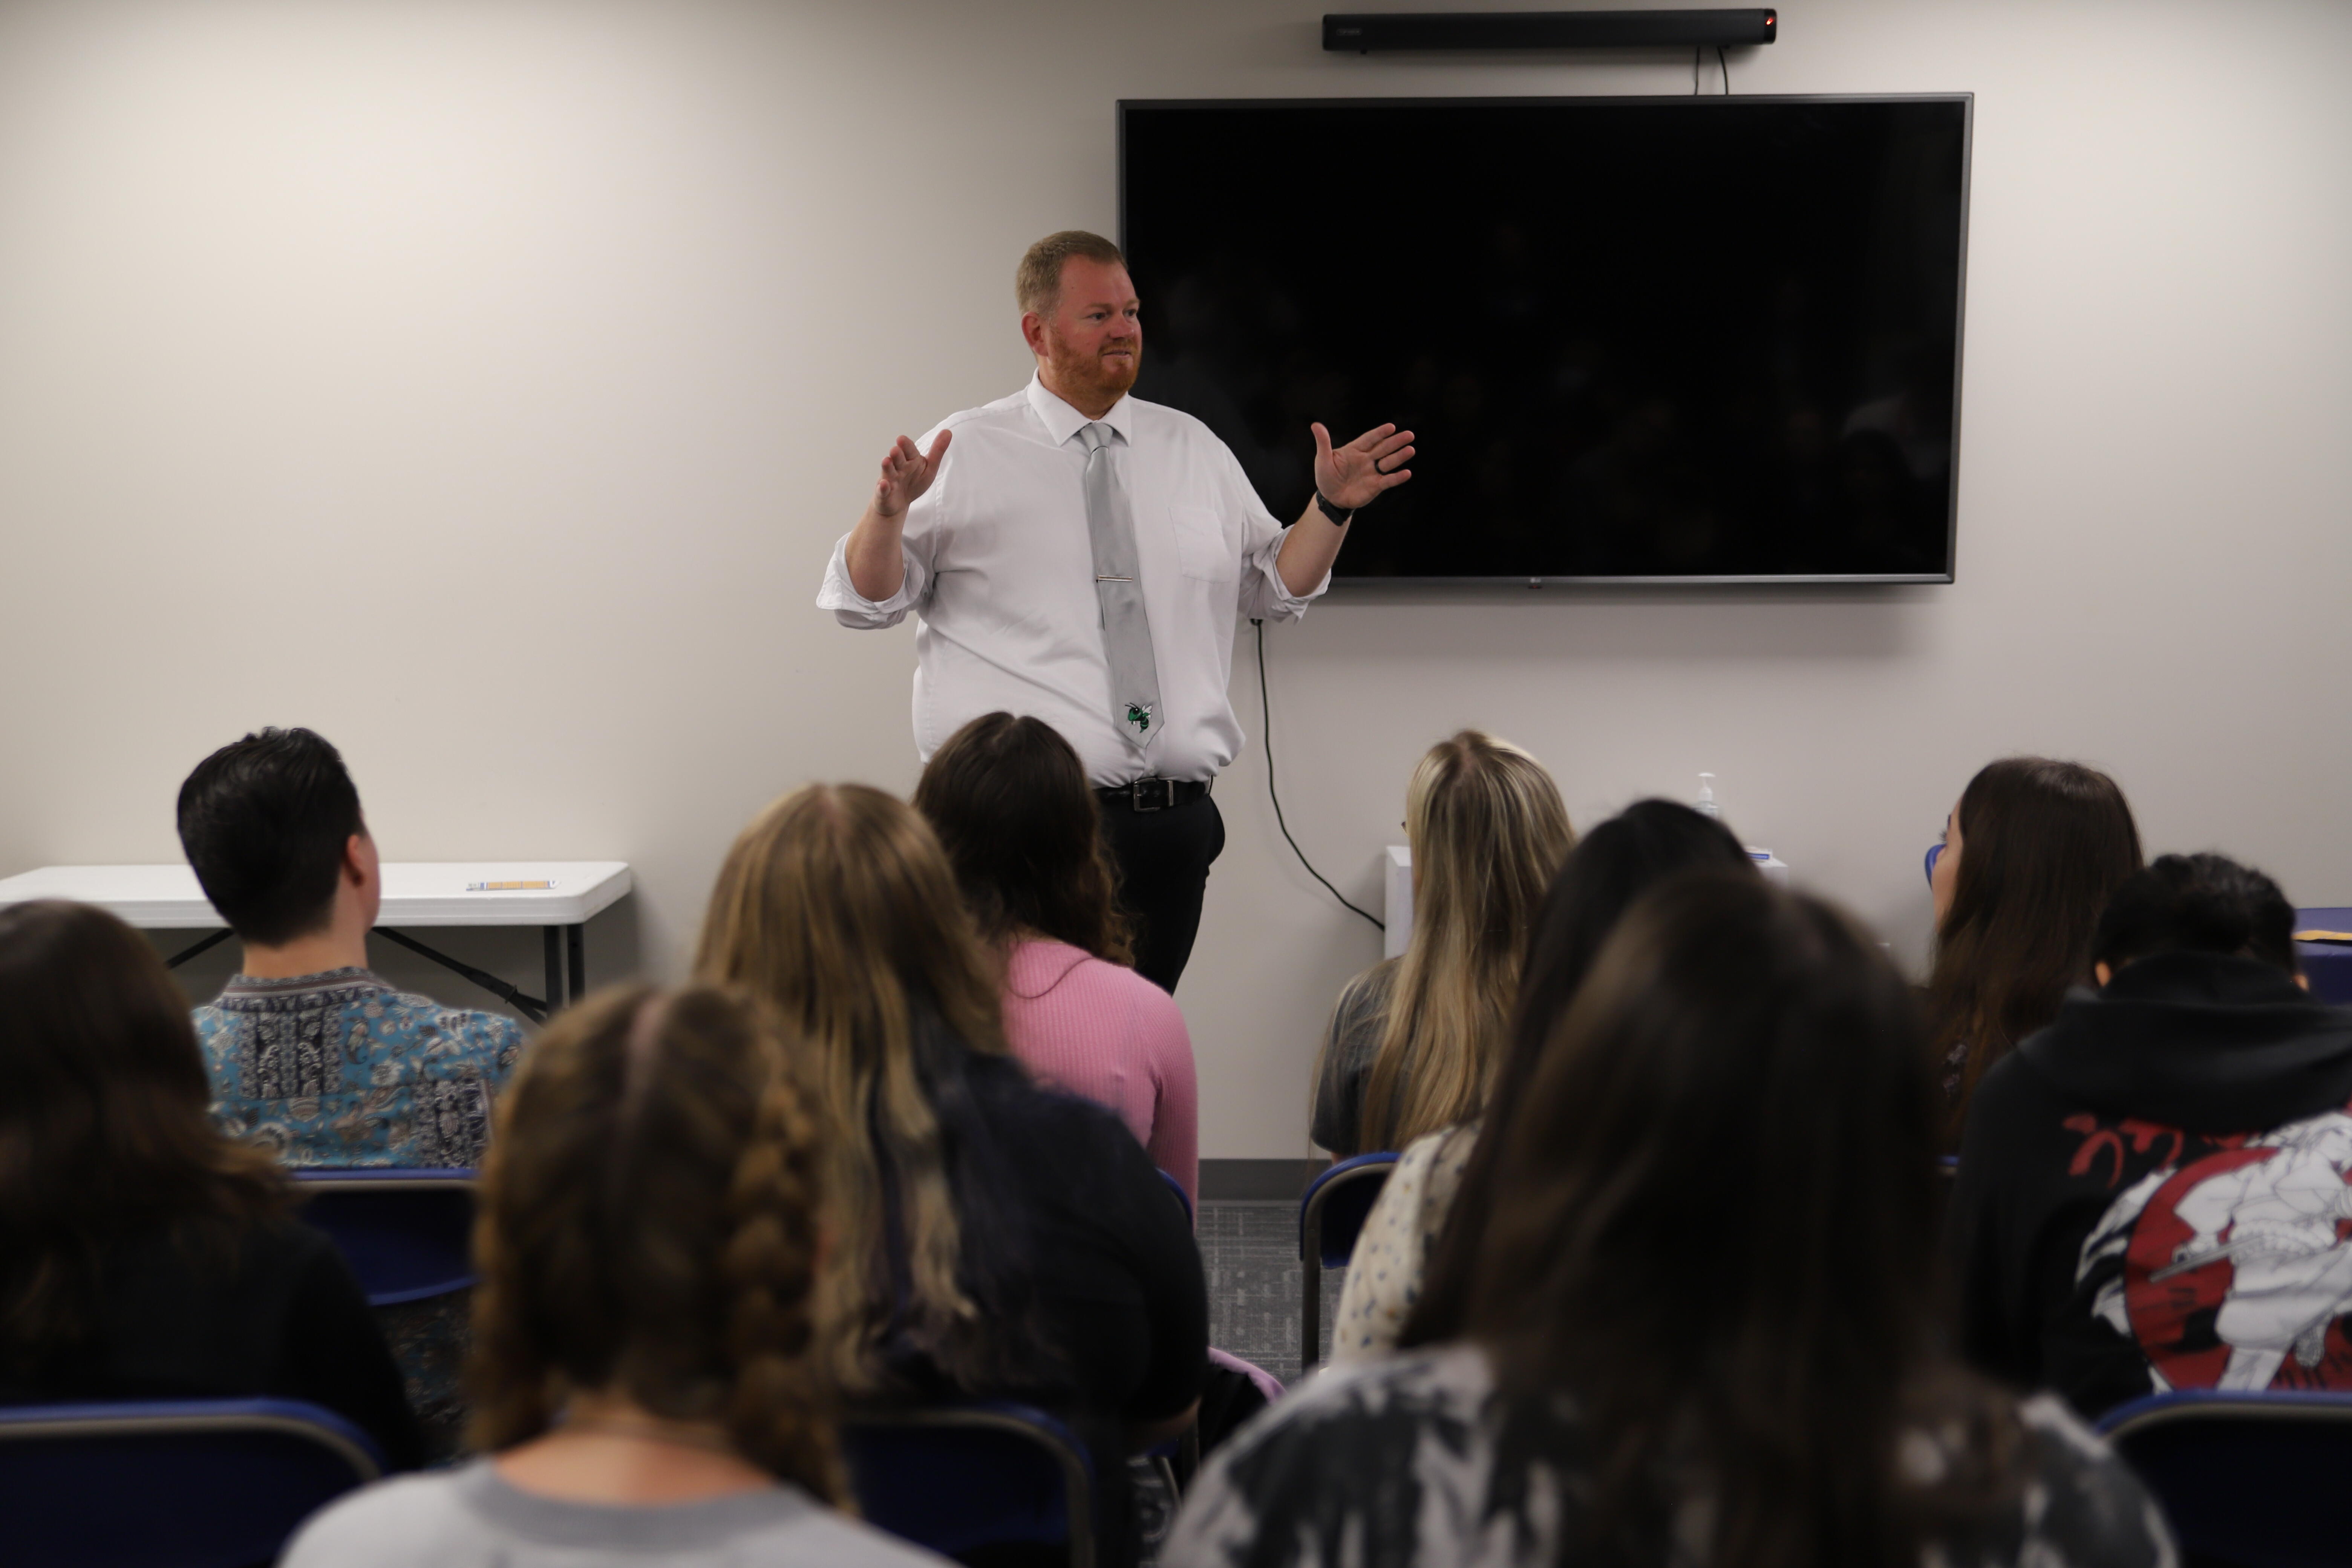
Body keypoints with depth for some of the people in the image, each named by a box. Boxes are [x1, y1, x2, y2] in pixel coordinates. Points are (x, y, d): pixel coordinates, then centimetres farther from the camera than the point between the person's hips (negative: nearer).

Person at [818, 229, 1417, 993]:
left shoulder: (1193, 449, 13)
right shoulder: (965, 454, 1)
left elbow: (1277, 588, 19)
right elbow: (867, 600, -1)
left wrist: (1331, 507, 4)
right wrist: (890, 510, -19)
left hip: (1172, 825, 4)